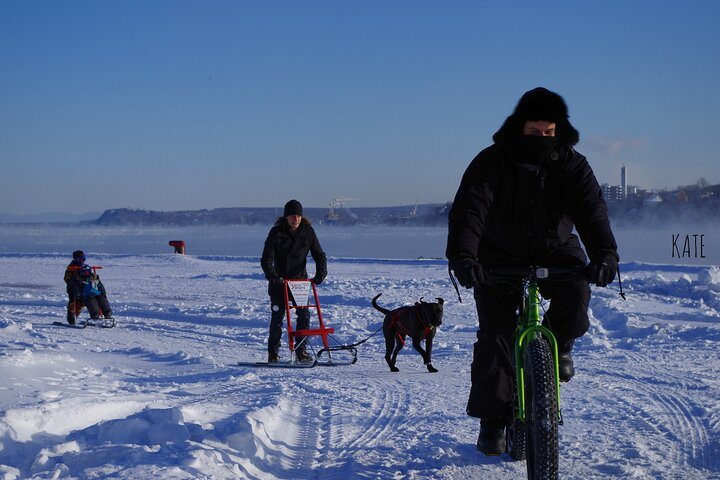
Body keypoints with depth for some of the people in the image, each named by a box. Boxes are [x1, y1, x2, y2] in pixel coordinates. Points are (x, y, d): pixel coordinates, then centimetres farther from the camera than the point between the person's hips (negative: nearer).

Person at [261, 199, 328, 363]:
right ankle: (273, 354, 9)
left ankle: (301, 351, 5)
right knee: (277, 317, 0)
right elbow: (266, 259, -16)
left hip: (300, 279, 2)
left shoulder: (308, 231, -4)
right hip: (279, 280, -2)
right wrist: (272, 276, -32)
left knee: (304, 314, -5)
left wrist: (321, 273, -19)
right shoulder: (276, 232, -11)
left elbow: (319, 255, -2)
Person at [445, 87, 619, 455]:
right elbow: (468, 210, -29)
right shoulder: (491, 163, -17)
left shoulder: (571, 165, -11)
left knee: (575, 291, -30)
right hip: (499, 259, -1)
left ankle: (558, 345, 3)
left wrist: (604, 253, -43)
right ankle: (492, 421, 1)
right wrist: (462, 255, -48)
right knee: (495, 334, -10)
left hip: (554, 253, 1)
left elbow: (591, 210, -24)